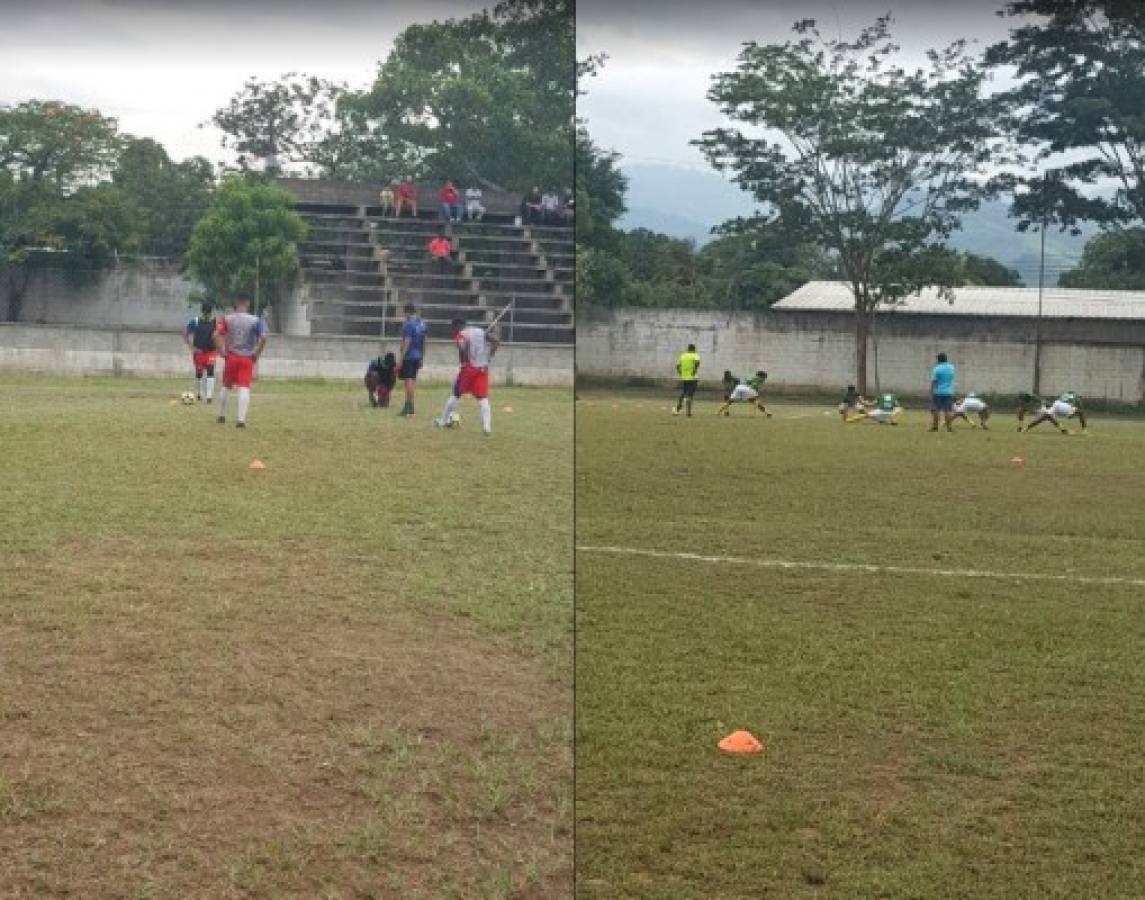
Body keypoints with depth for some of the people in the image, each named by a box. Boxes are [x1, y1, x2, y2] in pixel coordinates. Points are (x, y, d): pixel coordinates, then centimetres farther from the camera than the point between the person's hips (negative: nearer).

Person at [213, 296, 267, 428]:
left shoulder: (227, 318, 0)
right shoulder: (255, 320, -3)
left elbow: (216, 336, -10)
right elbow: (263, 338, -14)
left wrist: (222, 352, -1)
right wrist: (256, 355, -3)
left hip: (231, 357, 2)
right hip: (247, 358, -2)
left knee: (226, 386, 18)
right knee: (244, 388, -4)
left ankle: (221, 416, 28)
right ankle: (241, 419, -14)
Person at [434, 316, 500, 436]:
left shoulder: (461, 335, -3)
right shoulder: (481, 331, 14)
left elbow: (463, 347, -24)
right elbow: (496, 341, 6)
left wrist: (463, 361, -10)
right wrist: (489, 356, 8)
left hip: (469, 368, -4)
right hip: (483, 368, 4)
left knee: (455, 394, 12)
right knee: (483, 398, 2)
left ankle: (442, 421, 22)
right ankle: (487, 427, -13)